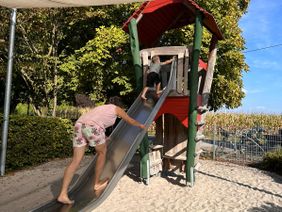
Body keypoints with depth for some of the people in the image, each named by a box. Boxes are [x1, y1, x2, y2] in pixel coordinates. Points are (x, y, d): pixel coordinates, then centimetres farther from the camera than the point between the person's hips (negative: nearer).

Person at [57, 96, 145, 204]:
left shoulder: (101, 107, 37)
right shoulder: (117, 108, 21)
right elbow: (130, 120, 32)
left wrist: (103, 138, 63)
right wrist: (140, 125, 50)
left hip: (79, 124, 7)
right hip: (92, 126, -6)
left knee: (76, 161, 7)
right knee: (102, 152, 17)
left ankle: (62, 194, 5)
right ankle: (96, 184, 26)